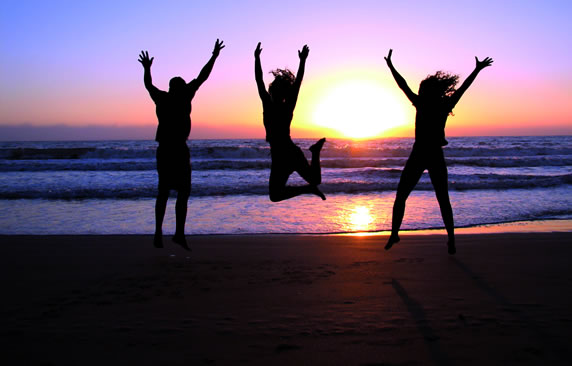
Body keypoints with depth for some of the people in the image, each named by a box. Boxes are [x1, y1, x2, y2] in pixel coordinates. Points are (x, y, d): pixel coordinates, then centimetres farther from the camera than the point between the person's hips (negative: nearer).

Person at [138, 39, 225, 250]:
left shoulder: (161, 98, 9)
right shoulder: (183, 97, -2)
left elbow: (148, 85, 29)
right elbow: (202, 77, 2)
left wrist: (147, 69, 45)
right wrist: (214, 56, 12)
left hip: (163, 150, 5)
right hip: (179, 150, -5)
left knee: (163, 193, 12)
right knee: (183, 192, -3)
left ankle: (158, 233, 12)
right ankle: (179, 233, -12)